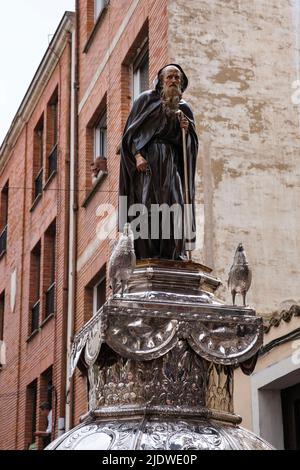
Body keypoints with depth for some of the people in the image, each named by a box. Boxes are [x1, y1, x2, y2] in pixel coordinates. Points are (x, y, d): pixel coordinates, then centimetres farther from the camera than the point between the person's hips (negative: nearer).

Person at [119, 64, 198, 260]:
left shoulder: (184, 108, 18)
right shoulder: (147, 99, 8)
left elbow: (190, 144, 17)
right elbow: (132, 130, 1)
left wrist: (187, 129, -5)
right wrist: (137, 155, -13)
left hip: (171, 162, 3)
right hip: (147, 159, -3)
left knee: (174, 205, -9)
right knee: (147, 204, -13)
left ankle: (173, 254, -9)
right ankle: (147, 255, -15)